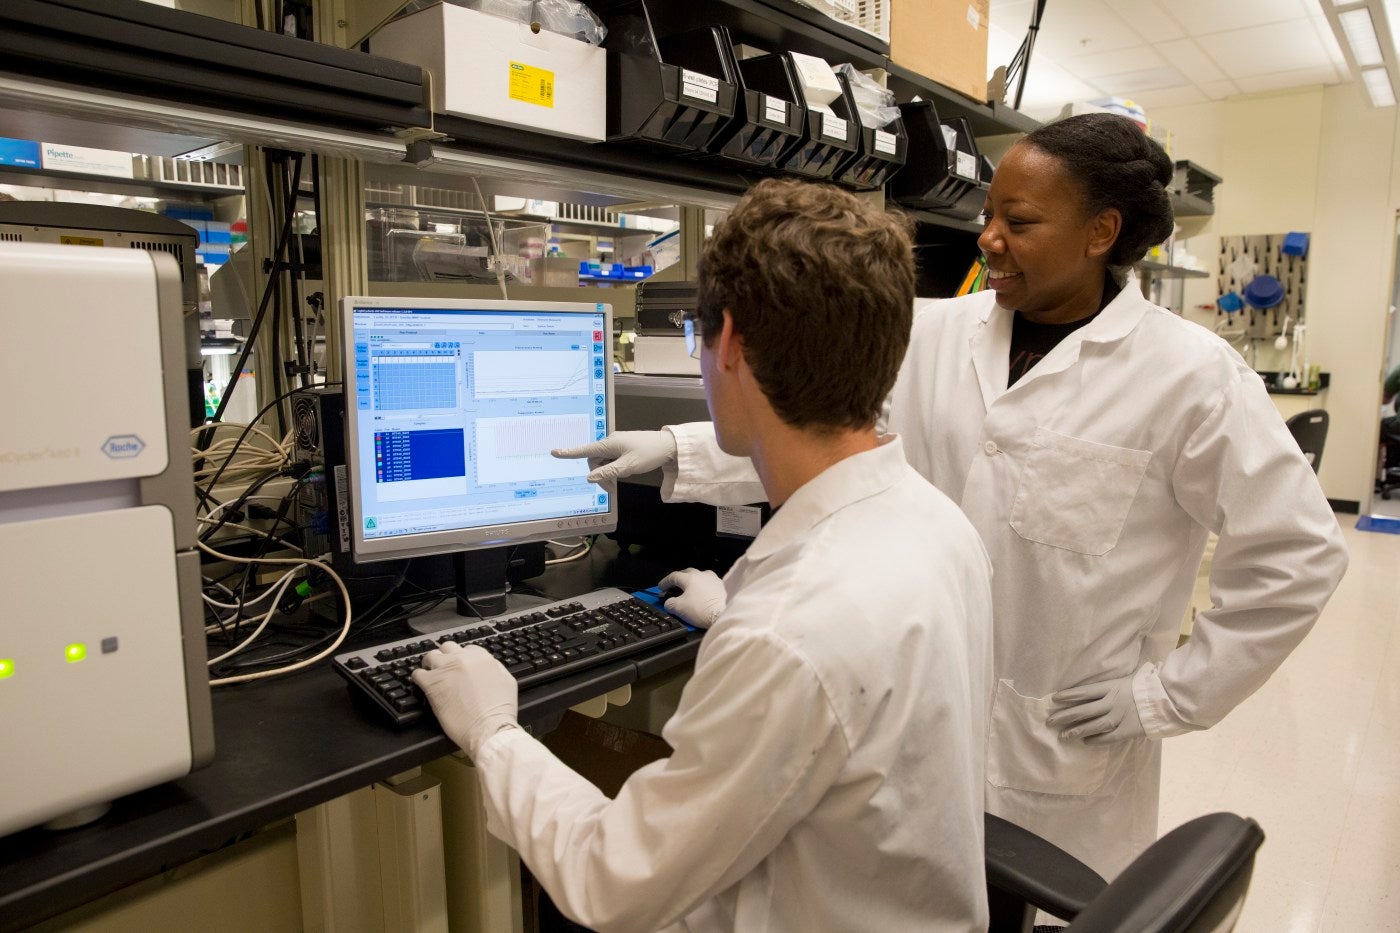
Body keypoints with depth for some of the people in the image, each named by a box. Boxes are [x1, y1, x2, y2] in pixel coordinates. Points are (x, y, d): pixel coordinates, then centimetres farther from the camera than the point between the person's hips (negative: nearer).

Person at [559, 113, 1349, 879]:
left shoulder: (1188, 374, -13)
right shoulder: (943, 334, -2)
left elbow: (1299, 553, -8)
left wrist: (1171, 694, -8)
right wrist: (677, 451, -10)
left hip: (1069, 745, -3)